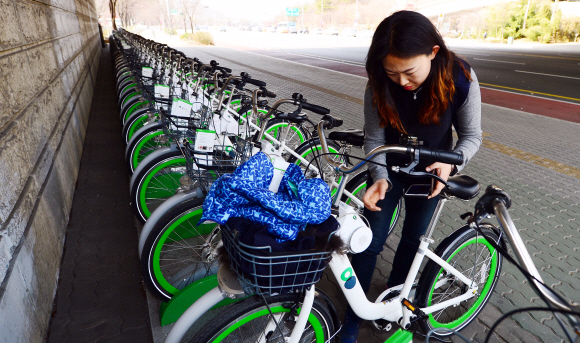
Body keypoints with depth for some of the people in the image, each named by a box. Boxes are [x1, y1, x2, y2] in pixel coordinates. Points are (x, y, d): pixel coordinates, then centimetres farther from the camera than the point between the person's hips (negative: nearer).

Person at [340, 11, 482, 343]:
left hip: (429, 172, 1)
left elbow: (471, 136, -12)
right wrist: (380, 178, -32)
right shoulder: (380, 85, -24)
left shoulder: (460, 79, -24)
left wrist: (450, 163, -31)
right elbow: (374, 138, -16)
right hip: (389, 169, -1)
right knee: (371, 241, -2)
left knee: (413, 239, 13)